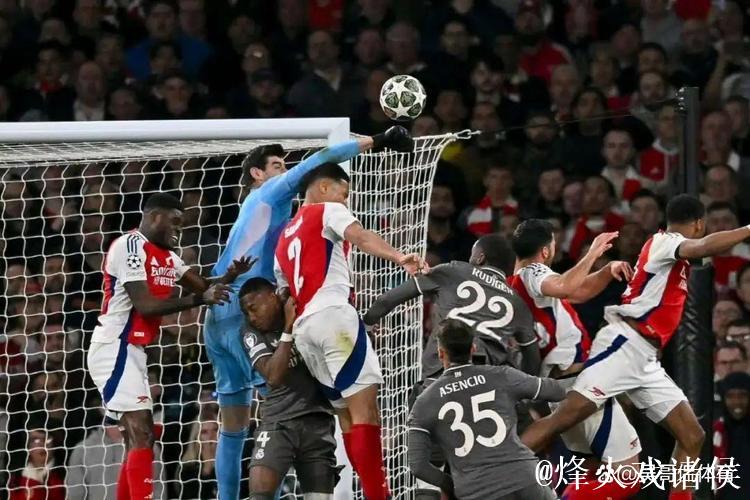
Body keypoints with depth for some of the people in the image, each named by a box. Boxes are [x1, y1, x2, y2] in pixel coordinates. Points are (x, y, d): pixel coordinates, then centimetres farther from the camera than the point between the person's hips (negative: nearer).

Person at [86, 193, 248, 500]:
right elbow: (146, 305, -21)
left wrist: (228, 277, -9)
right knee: (141, 435, -17)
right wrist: (200, 298, -21)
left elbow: (202, 286, 11)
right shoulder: (130, 246, -15)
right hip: (114, 348, -10)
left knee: (140, 437, 11)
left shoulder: (166, 255, 16)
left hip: (132, 350, 10)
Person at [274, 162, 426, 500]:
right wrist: (398, 257, -30)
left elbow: (285, 294, 27)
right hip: (333, 315, -8)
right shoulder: (328, 211, 7)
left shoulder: (285, 238, 31)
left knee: (348, 414, 9)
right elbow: (359, 237, -14)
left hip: (303, 328, 8)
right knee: (364, 408, -13)